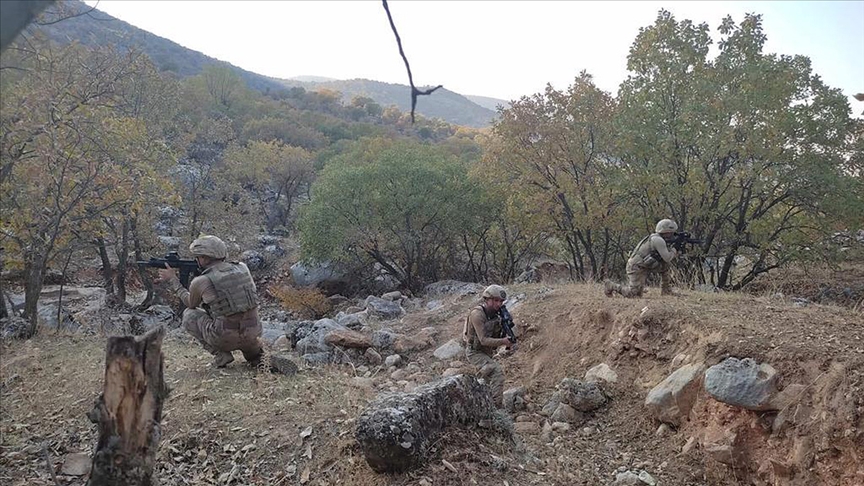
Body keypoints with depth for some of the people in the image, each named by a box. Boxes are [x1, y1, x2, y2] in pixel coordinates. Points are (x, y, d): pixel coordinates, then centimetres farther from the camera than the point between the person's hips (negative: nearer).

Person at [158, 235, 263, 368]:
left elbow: (191, 304, 16)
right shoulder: (242, 268, 3)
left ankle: (221, 354, 6)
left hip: (226, 339, -5)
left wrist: (172, 280, 25)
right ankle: (253, 350, 18)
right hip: (252, 335, 5)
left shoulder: (200, 282, -8)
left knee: (189, 315, 18)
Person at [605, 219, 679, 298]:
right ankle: (611, 286, 4)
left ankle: (666, 292, 16)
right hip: (636, 267, -10)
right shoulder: (658, 240, -19)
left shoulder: (659, 240, 11)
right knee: (635, 294, -13)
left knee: (666, 267, 6)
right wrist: (674, 250, -1)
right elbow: (667, 258, -20)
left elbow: (665, 256, 20)